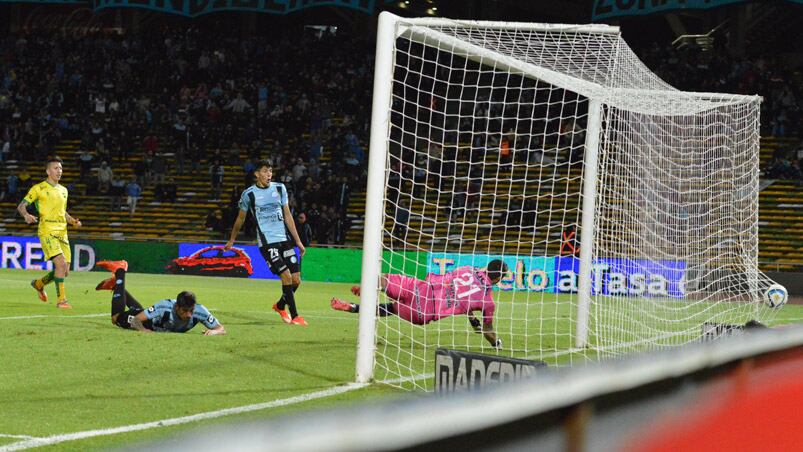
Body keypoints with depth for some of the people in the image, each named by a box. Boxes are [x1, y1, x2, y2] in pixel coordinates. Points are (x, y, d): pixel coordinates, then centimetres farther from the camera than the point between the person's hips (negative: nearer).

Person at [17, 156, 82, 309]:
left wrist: (73, 221, 9)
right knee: (61, 263, -23)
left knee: (64, 271, 4)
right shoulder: (39, 188, -1)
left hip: (62, 233, 7)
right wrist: (26, 215, -24)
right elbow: (21, 206, -2)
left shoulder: (63, 190, 17)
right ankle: (61, 300, -15)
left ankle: (39, 283, 31)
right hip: (47, 232, -7)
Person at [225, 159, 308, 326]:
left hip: (284, 239, 5)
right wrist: (232, 240, 24)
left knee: (296, 280, 1)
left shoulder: (279, 188, 8)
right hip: (266, 242, -5)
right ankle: (294, 316, -9)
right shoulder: (249, 194, -2)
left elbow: (287, 215, 13)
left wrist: (298, 240, 11)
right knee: (286, 276, -17)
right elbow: (240, 219, 13)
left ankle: (280, 306, 28)